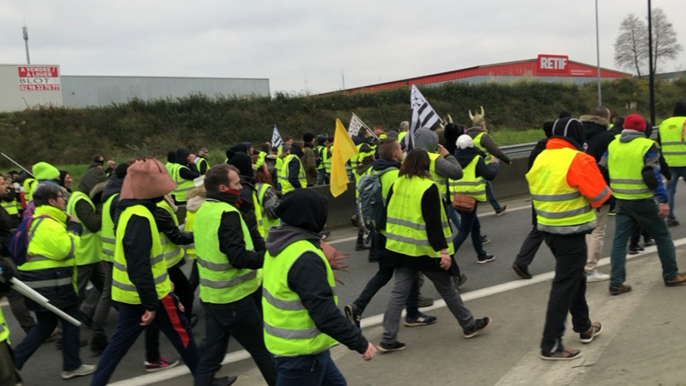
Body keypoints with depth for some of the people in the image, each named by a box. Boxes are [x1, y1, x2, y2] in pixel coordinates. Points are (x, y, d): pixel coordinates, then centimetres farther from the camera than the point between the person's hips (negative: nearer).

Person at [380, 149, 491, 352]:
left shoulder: (397, 184, 5)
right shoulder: (428, 187, -16)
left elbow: (389, 215, 13)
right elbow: (433, 223, -20)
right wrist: (443, 250, -17)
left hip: (400, 247, 6)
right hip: (424, 250, -6)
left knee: (399, 292, 8)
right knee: (447, 288, 11)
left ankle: (388, 340, 6)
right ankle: (469, 326, 28)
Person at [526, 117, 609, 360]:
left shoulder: (540, 159, 6)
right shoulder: (578, 160, -16)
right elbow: (600, 195, -16)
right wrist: (588, 201, 4)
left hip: (548, 228, 8)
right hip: (571, 233, -8)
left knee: (574, 277, 24)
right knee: (565, 286, -2)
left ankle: (584, 327, 39)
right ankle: (551, 345, 2)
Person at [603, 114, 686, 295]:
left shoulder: (612, 145, 5)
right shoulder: (647, 146, -9)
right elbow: (653, 176, -18)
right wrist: (663, 200, -17)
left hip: (621, 201, 4)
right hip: (642, 202, -4)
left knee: (619, 241, 6)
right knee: (662, 236, 14)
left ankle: (616, 283, 3)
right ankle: (671, 276, 24)